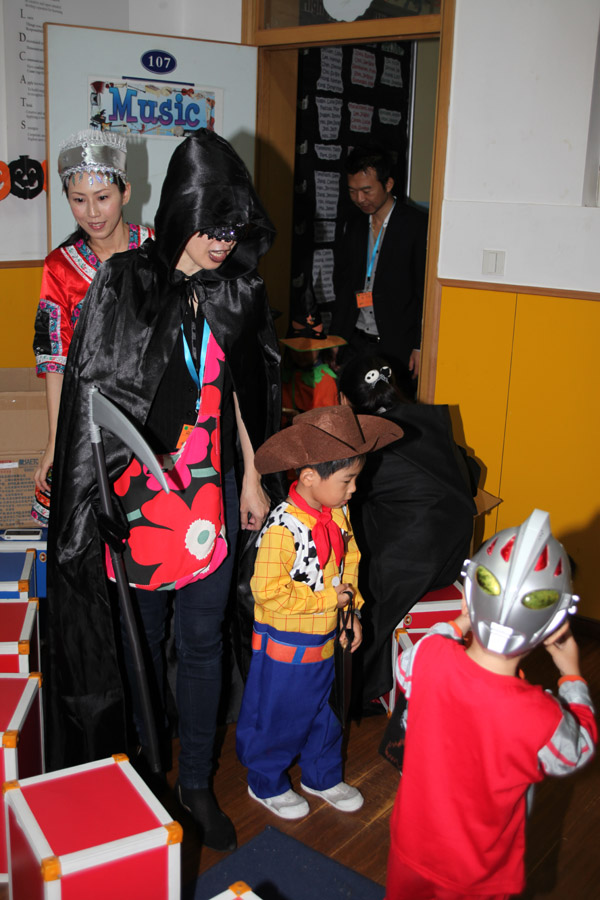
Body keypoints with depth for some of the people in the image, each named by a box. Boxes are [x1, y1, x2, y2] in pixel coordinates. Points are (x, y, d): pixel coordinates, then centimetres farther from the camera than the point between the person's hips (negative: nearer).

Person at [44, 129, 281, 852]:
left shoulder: (236, 290, 2)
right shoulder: (121, 284, -11)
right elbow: (96, 397, -10)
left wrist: (252, 477, 13)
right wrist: (143, 463, -20)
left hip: (212, 492, 4)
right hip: (139, 493, -3)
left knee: (202, 641, 13)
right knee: (141, 636, 13)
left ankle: (196, 781, 31)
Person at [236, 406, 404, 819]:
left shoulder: (338, 515, -3)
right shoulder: (283, 528, -28)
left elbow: (350, 560, 12)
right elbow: (269, 591, -29)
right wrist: (329, 599, -22)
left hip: (325, 640, 7)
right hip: (285, 645, -7)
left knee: (322, 712, 24)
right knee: (278, 718, 12)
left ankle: (322, 776, 45)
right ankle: (267, 784, 36)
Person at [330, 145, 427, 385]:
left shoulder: (418, 225, -7)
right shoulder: (353, 224, 12)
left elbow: (426, 291, -8)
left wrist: (420, 347, -10)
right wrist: (334, 339, 11)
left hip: (396, 348, -5)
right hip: (354, 343, 5)